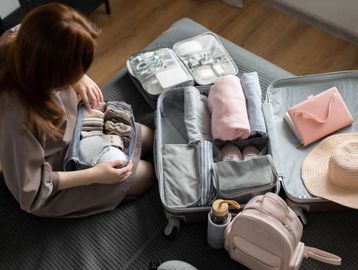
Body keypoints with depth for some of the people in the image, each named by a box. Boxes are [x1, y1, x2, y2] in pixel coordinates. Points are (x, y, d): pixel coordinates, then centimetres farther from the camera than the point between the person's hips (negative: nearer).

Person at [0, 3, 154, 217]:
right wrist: (94, 175, -23)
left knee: (147, 137, 11)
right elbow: (31, 193, -28)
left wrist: (78, 79, -13)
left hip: (69, 131, 7)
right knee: (145, 176, 0)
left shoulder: (20, 45, -26)